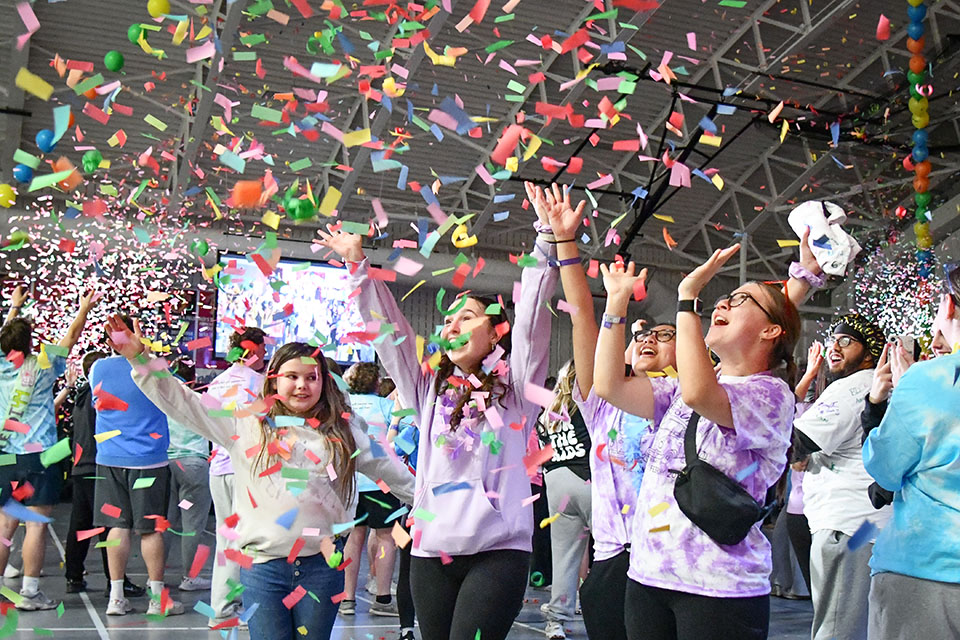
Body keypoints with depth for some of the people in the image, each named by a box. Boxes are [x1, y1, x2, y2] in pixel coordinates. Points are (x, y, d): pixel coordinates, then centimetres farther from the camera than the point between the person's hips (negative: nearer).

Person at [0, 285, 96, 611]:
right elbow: (70, 337, 6)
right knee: (36, 524, -2)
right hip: (37, 454, -5)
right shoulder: (40, 366, -6)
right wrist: (84, 309, 20)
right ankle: (30, 592, -1)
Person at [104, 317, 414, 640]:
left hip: (322, 564, 1)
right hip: (263, 565, -1)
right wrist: (139, 359, -7)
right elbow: (181, 402, 0)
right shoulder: (245, 423, 1)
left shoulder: (343, 430, 7)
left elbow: (384, 467, 17)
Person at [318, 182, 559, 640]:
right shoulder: (430, 390, 15)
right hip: (431, 550, 4)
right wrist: (358, 266, 15)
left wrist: (548, 241, -10)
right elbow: (389, 330, 16)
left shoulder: (515, 386, 6)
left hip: (497, 550, -4)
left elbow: (531, 314, -3)